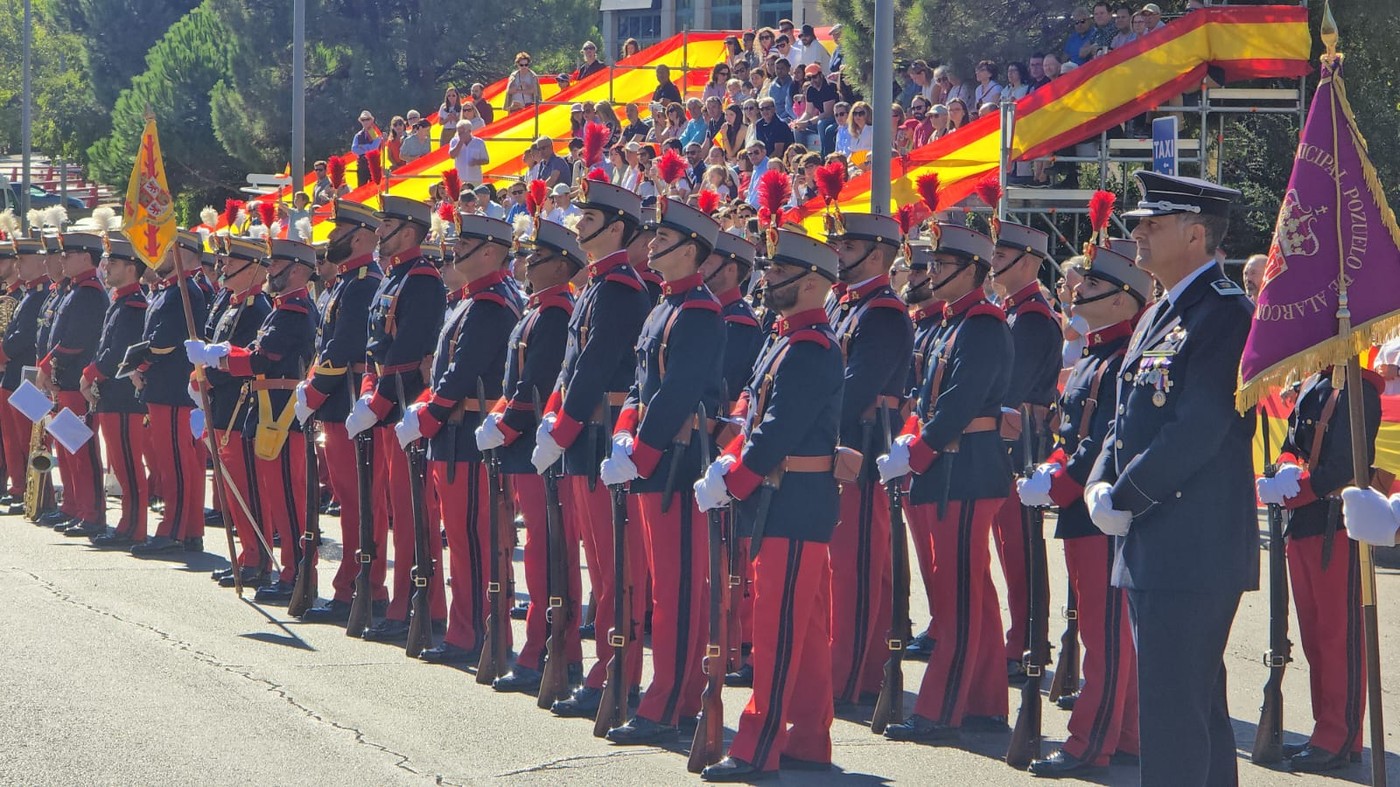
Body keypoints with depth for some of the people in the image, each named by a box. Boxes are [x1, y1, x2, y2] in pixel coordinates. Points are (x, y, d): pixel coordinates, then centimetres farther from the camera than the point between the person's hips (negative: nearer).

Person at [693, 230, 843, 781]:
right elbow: (751, 410, 16)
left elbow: (778, 432, -21)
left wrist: (732, 483, -13)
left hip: (792, 508, -10)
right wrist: (728, 464, 2)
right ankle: (808, 742, 18)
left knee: (780, 628, -7)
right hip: (799, 507, 10)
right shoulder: (787, 339, 15)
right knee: (806, 631, 12)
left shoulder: (810, 349, -17)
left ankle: (757, 750, -4)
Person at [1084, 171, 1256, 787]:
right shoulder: (1159, 316, 17)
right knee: (1196, 703, 16)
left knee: (1173, 711, -8)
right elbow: (1129, 418, 20)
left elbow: (1197, 430, -21)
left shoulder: (1225, 315, -14)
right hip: (1151, 547, 10)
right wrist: (1101, 487, 3)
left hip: (1194, 548, -10)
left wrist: (1124, 499, -14)